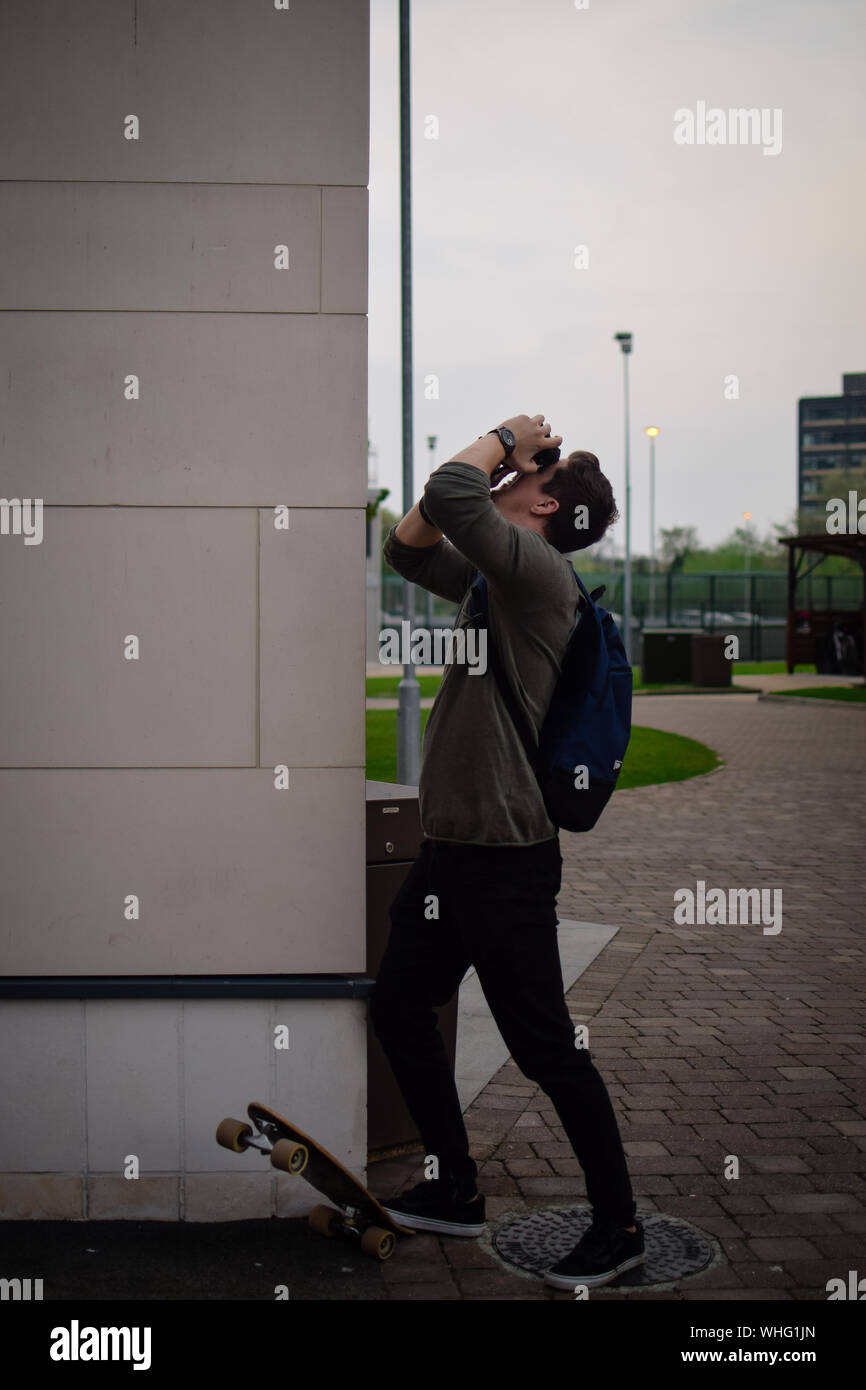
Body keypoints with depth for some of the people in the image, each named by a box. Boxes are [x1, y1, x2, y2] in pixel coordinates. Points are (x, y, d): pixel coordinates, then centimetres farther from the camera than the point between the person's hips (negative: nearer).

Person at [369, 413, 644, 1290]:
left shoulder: (542, 571, -15)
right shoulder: (490, 577, 12)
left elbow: (448, 498, -30)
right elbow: (408, 544, 21)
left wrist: (502, 440, -10)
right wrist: (501, 451, 11)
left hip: (506, 856, -10)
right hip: (448, 847, 10)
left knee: (544, 1047, 0)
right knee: (397, 1006, 17)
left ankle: (617, 1225, 17)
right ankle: (455, 1191, 31)